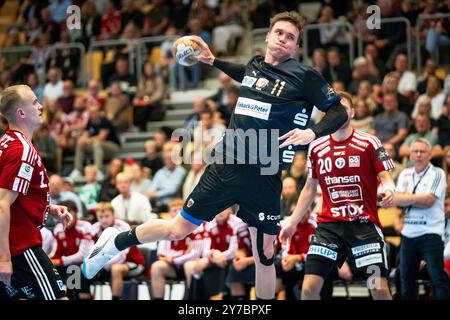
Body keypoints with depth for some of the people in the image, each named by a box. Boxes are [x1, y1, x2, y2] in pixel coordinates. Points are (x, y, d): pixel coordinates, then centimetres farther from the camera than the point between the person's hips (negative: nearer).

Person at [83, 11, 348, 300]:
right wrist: (213, 61, 32)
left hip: (264, 179, -3)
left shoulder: (304, 76, -8)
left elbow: (339, 112, -8)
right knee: (177, 230, 9)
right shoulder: (255, 65, 7)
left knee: (265, 256, 1)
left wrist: (313, 132, -24)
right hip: (227, 166, 3)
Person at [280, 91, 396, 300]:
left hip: (364, 225, -2)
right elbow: (309, 188, 19)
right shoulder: (316, 148, 9)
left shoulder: (369, 143, -1)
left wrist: (388, 190, -26)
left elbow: (385, 178, -3)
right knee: (309, 288, -7)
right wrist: (292, 222, 16)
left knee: (379, 288, -8)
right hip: (328, 225, 3)